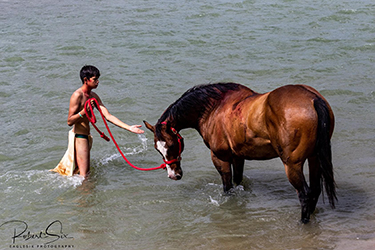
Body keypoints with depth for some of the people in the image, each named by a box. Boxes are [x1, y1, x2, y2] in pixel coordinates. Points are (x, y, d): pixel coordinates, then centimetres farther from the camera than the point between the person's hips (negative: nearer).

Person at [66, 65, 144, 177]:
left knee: (86, 172, 18)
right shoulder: (77, 95, -16)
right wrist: (84, 111, -33)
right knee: (84, 175, -9)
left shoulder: (94, 96, 10)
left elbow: (108, 116, 5)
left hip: (86, 137, 9)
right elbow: (70, 121, -17)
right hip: (79, 137, -9)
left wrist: (129, 128, -3)